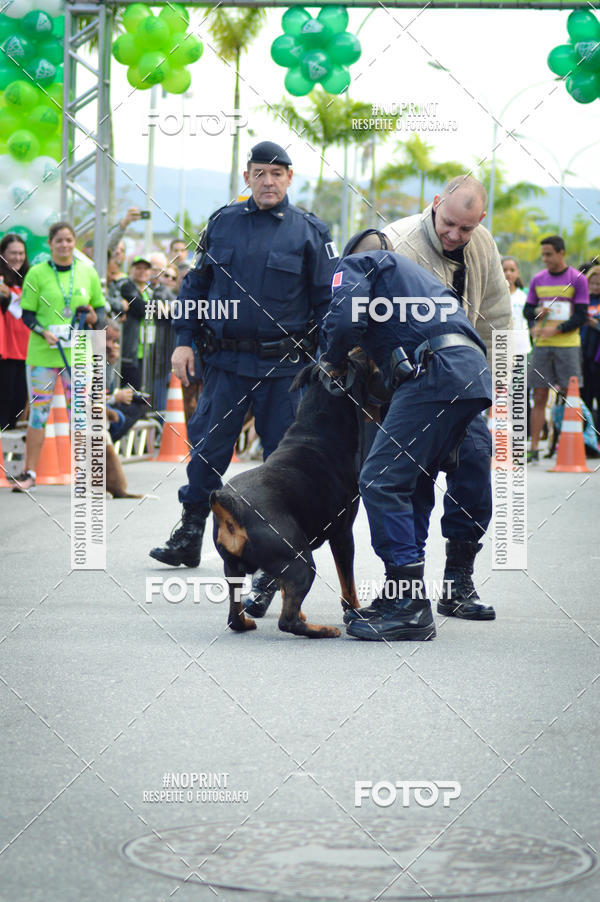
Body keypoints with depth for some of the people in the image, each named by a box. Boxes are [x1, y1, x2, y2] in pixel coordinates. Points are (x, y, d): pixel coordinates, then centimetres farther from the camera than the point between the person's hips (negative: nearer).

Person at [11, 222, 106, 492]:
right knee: (38, 413, 0)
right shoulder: (37, 273, 1)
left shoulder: (88, 272, 7)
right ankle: (29, 473, 8)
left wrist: (95, 319, -8)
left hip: (78, 355, 2)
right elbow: (27, 314, 1)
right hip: (42, 354, -1)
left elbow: (101, 308, 15)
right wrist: (44, 332, -16)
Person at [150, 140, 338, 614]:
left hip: (284, 368, -2)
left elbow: (328, 302, 2)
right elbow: (196, 284, 14)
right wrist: (184, 339, 7)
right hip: (227, 361, 2)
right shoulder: (223, 222, 8)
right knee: (207, 449, 2)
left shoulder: (310, 233, 1)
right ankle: (190, 534, 19)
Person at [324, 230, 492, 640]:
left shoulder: (358, 263, 15)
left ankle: (410, 609, -14)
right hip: (474, 374, 9)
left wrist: (334, 362, 15)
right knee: (414, 484, 17)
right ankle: (402, 596, 19)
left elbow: (345, 319, -5)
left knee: (381, 481, -9)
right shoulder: (416, 271, 38)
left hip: (436, 371, -9)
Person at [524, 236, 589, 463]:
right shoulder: (538, 280, 12)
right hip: (542, 346, 3)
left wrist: (556, 329, -15)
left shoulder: (577, 280, 0)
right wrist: (536, 313, -6)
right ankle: (534, 448, 3)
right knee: (539, 397, 1)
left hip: (568, 344, -3)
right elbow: (527, 310, 17)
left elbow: (581, 316, -4)